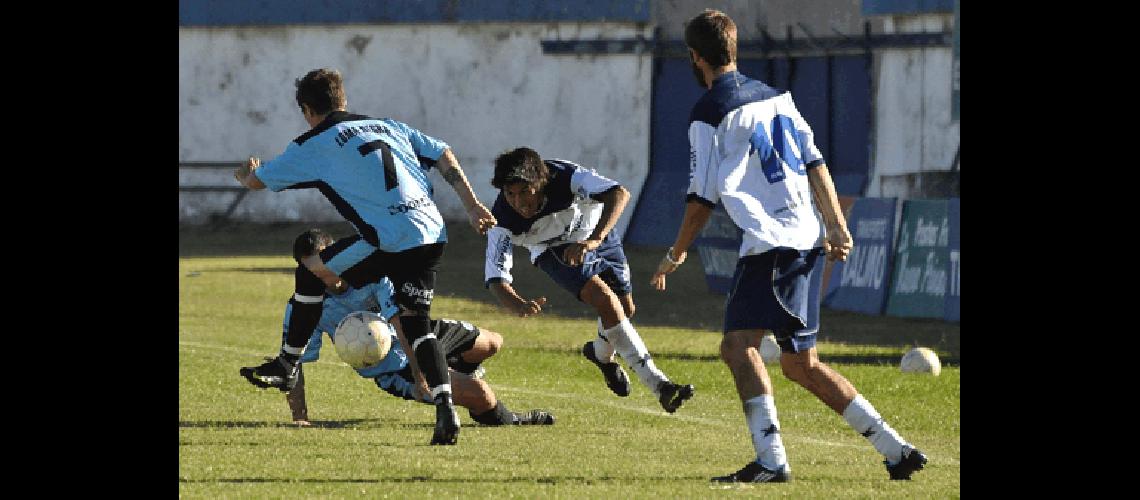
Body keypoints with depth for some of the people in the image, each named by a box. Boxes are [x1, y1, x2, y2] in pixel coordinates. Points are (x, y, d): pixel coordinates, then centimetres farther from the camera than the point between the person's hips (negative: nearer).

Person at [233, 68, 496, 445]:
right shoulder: (387, 126, 25)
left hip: (391, 240, -6)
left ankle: (286, 366, 22)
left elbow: (257, 180, 19)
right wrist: (473, 207, 17)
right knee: (416, 325, 13)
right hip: (433, 233, 6)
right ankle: (445, 409, -6)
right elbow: (444, 156, 18)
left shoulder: (314, 145, 8)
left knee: (310, 273, 15)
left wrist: (245, 174, 43)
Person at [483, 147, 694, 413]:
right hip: (554, 250, -2)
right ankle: (657, 384, -24)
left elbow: (619, 194, -49)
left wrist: (594, 240, -62)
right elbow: (496, 279, -32)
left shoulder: (566, 176, -38)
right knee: (605, 299, -24)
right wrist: (520, 306, -54)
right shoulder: (502, 220, -33)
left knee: (625, 308, 6)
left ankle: (601, 353, 44)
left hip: (596, 232, 2)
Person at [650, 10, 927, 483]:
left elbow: (702, 198, -4)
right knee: (800, 363, 16)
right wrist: (836, 227, 9)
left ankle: (771, 458, -32)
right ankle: (896, 449, 16)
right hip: (810, 239, 9)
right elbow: (815, 163, 12)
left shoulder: (708, 114, -6)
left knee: (738, 344, -16)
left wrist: (675, 256, 8)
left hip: (772, 242, -9)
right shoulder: (775, 97, 18)